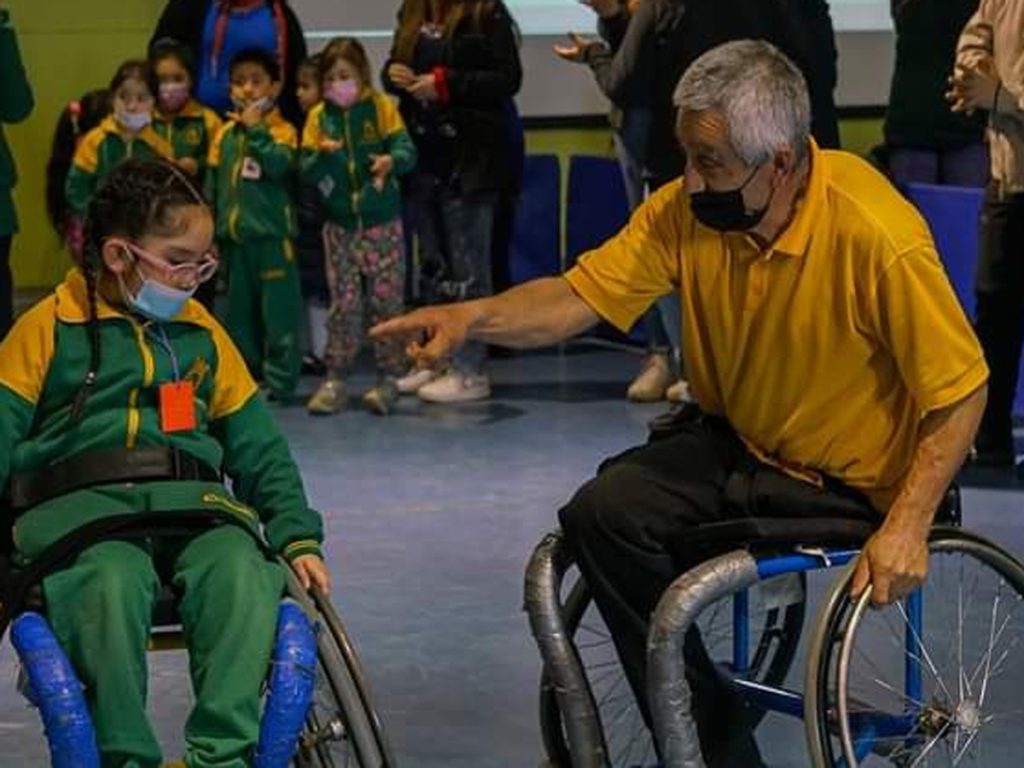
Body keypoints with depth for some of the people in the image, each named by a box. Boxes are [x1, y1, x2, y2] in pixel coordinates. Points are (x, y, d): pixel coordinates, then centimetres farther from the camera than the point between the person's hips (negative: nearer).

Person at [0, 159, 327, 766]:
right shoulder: (50, 329, 10)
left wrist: (298, 538, 12)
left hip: (191, 499, 3)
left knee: (242, 570, -32)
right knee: (112, 580, -39)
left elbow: (259, 447, 23)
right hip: (76, 504, -3)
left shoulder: (202, 334, 22)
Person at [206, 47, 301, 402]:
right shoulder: (224, 135, 10)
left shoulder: (281, 130, -5)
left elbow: (281, 164, -24)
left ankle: (279, 382, 2)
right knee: (239, 311, 12)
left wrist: (256, 130, -21)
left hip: (272, 236, -5)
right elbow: (212, 187, 14)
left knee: (278, 311, -3)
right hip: (234, 237, 5)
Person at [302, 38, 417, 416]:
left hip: (383, 224, -2)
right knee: (343, 304, 4)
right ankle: (335, 380, 10)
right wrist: (322, 154, -21)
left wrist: (391, 161, -33)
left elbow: (407, 150, -12)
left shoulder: (382, 108, -4)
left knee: (386, 301, 3)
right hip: (340, 225, 2)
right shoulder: (318, 117, 2)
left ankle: (388, 378, 10)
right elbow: (306, 173, 0)